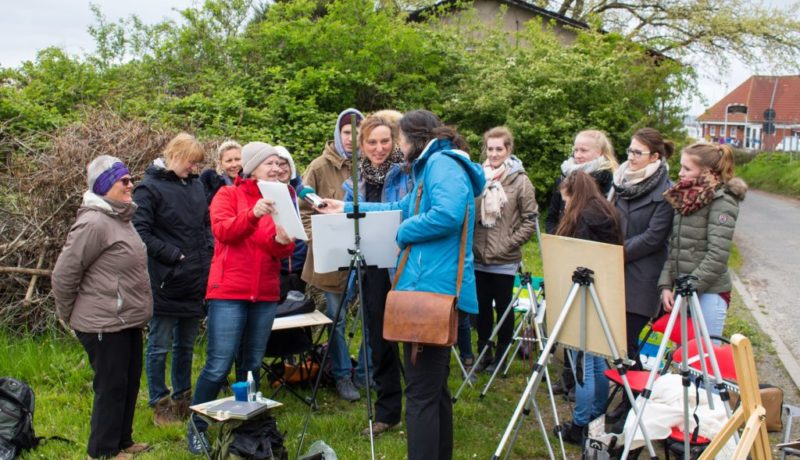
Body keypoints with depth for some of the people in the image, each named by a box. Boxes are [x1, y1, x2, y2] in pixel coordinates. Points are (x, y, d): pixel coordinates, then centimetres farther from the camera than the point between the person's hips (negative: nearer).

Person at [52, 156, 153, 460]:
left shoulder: (120, 218, 13)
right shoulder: (94, 223, -19)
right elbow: (64, 273, -17)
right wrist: (69, 316, -4)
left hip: (126, 321, 9)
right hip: (104, 325, -9)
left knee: (129, 384, 17)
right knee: (111, 387, 1)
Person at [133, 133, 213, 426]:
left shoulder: (195, 185, 11)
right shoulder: (149, 187, -9)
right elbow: (141, 231, -15)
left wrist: (207, 254, 5)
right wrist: (174, 256, -16)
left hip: (195, 281, 7)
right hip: (165, 282, -7)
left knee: (186, 344, 17)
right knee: (160, 346, 6)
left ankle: (183, 399, 30)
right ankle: (160, 404, 18)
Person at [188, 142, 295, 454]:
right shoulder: (228, 194, 1)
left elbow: (285, 251, 6)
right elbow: (222, 231, -16)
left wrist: (282, 241, -17)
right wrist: (253, 214, -31)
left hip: (266, 294, 5)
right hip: (228, 292, -4)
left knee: (252, 365, 10)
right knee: (219, 366, -5)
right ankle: (197, 427, 11)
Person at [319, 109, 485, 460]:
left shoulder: (443, 163, -10)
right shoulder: (434, 167, 22)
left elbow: (448, 215, -27)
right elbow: (400, 209, 31)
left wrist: (403, 232, -12)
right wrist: (347, 209, 33)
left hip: (433, 289, -11)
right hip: (438, 289, 11)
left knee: (421, 393, -7)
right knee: (435, 387, 17)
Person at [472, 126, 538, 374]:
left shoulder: (520, 180, -6)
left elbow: (530, 219, -6)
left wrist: (511, 242, -10)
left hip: (504, 260, -3)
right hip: (479, 257, 3)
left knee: (503, 307, 9)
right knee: (482, 307, 13)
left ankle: (502, 355, 24)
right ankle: (483, 353, 28)